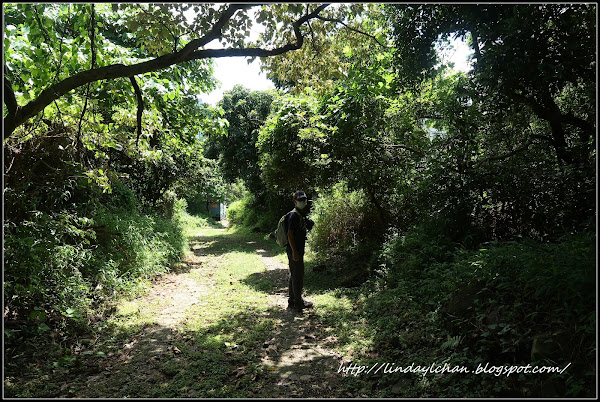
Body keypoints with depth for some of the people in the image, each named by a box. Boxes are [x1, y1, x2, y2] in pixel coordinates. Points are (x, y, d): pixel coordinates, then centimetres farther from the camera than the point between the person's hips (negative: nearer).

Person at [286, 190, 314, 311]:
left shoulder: (302, 215, 15)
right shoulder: (294, 215, -16)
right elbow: (290, 234, -21)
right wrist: (294, 251, -23)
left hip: (298, 250, 10)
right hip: (295, 250, -10)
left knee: (294, 275, 16)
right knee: (298, 276, -3)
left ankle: (292, 301, 26)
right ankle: (298, 303, 7)